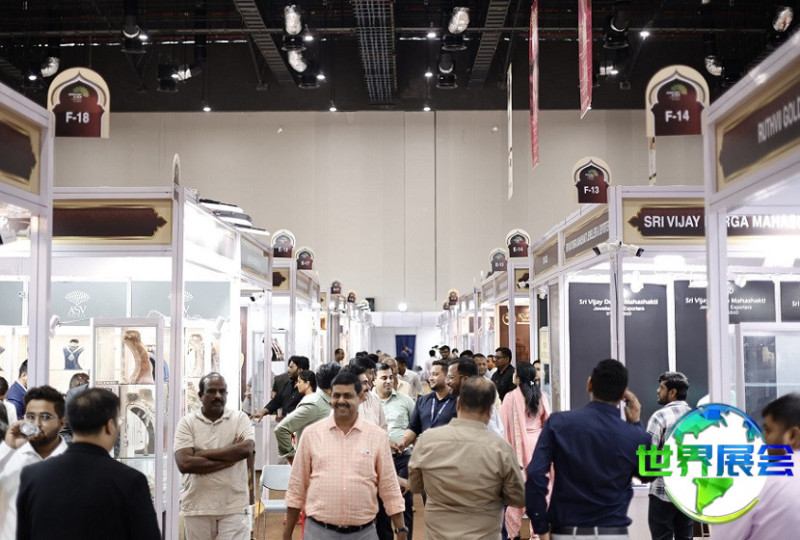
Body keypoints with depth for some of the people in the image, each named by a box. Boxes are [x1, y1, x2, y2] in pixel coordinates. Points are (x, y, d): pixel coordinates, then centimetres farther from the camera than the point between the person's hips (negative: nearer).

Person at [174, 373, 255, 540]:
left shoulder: (240, 418, 1)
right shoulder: (187, 422, -1)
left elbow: (246, 450, -18)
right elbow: (184, 464, -13)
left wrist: (201, 454, -13)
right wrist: (229, 458, -14)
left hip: (234, 507, -1)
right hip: (197, 507, 1)